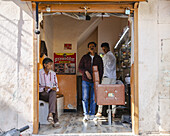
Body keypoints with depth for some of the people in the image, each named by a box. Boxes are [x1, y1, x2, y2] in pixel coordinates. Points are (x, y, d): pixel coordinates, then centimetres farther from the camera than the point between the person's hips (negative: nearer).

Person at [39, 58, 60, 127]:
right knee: (54, 99, -33)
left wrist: (55, 88, -8)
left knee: (53, 93, -35)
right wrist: (44, 88, -22)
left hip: (51, 92, 3)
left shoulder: (53, 73, 12)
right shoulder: (39, 73, -3)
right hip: (42, 93, -3)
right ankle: (55, 120, -37)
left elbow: (56, 84, 15)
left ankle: (50, 115, -46)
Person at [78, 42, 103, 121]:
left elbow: (101, 70, 9)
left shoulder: (99, 58, 9)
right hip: (85, 81, 0)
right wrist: (86, 72, -14)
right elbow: (80, 68, 5)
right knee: (85, 98, -6)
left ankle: (92, 114, 10)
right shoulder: (84, 57, 8)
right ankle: (86, 115, -3)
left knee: (93, 99, 2)